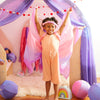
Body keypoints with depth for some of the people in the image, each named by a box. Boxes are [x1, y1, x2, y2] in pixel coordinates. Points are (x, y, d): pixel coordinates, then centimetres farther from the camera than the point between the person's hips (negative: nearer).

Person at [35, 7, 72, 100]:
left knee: (55, 76, 6)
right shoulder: (42, 35, 10)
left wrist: (68, 13, 19)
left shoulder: (57, 35, 10)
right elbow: (37, 23, 12)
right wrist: (36, 10, 15)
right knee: (47, 77, 10)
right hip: (45, 57, 1)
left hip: (55, 56, 0)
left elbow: (63, 24, 15)